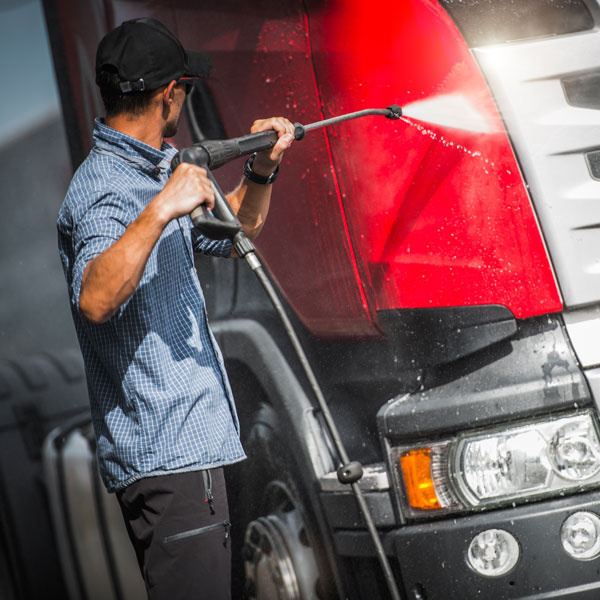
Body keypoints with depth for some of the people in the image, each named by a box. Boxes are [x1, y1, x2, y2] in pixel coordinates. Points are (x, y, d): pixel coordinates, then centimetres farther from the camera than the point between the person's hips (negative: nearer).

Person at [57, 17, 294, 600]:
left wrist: (260, 172, 14)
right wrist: (161, 208, -39)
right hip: (167, 456, -11)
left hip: (186, 445, 11)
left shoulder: (150, 173, 16)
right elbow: (95, 301, -34)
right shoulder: (107, 191, -17)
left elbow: (227, 235, 31)